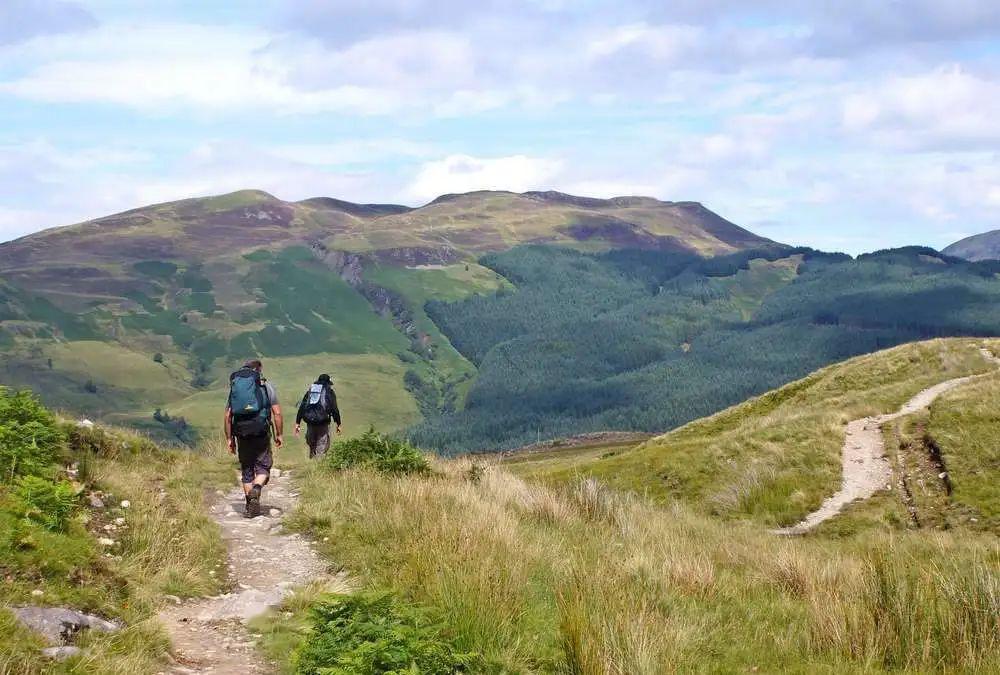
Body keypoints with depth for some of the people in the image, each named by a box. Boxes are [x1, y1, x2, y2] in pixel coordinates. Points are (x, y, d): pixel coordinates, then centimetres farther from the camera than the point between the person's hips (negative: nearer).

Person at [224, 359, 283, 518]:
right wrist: (278, 434, 6)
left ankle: (250, 506, 14)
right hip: (261, 432, -3)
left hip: (242, 434, 3)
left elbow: (228, 416, 8)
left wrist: (229, 438, 13)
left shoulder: (234, 386, 12)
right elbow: (277, 413, -2)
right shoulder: (266, 386, 4)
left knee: (246, 470, 12)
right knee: (263, 466, 8)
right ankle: (257, 488, -21)